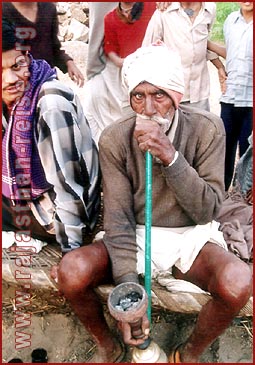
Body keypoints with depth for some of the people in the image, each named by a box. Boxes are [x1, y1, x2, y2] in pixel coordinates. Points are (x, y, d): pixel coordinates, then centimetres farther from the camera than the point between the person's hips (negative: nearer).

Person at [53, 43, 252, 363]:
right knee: (71, 273, -26)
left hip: (191, 236, 0)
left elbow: (207, 210, -15)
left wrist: (170, 157, -29)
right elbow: (118, 219, -13)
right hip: (135, 235, 1)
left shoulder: (207, 129, -12)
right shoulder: (115, 139, -11)